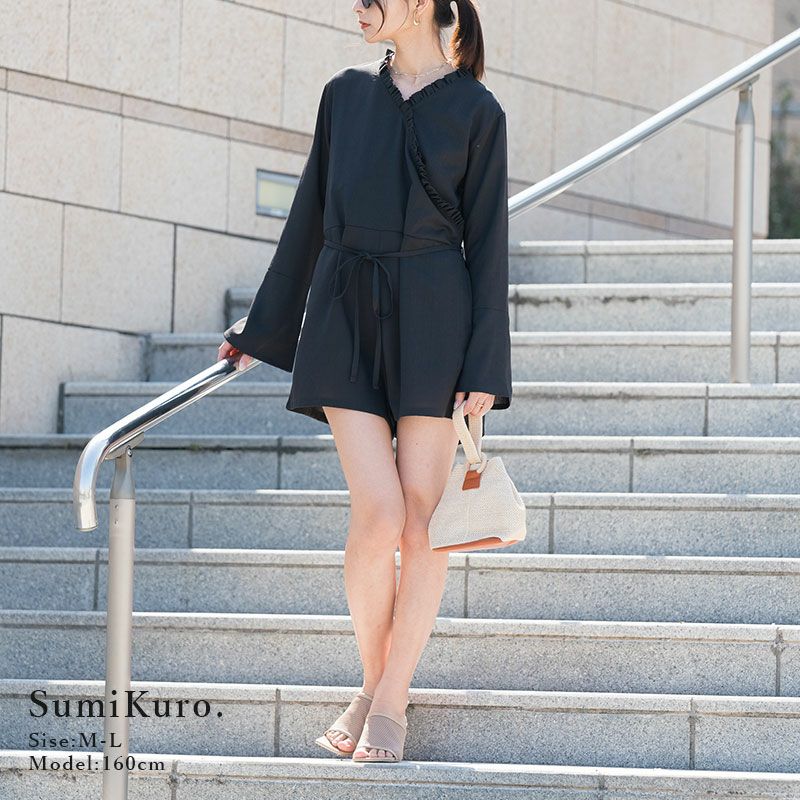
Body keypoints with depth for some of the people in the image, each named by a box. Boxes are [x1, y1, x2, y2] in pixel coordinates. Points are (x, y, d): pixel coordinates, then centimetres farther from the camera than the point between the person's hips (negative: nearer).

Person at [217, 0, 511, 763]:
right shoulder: (346, 93, 11)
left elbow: (486, 241, 0)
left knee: (423, 519, -2)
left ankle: (391, 700, 8)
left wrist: (484, 370, -7)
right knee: (379, 515, -9)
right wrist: (261, 327, 20)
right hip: (346, 314, 2)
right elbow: (310, 214, 18)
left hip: (433, 320, -2)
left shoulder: (475, 112, 1)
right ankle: (370, 682, 10)